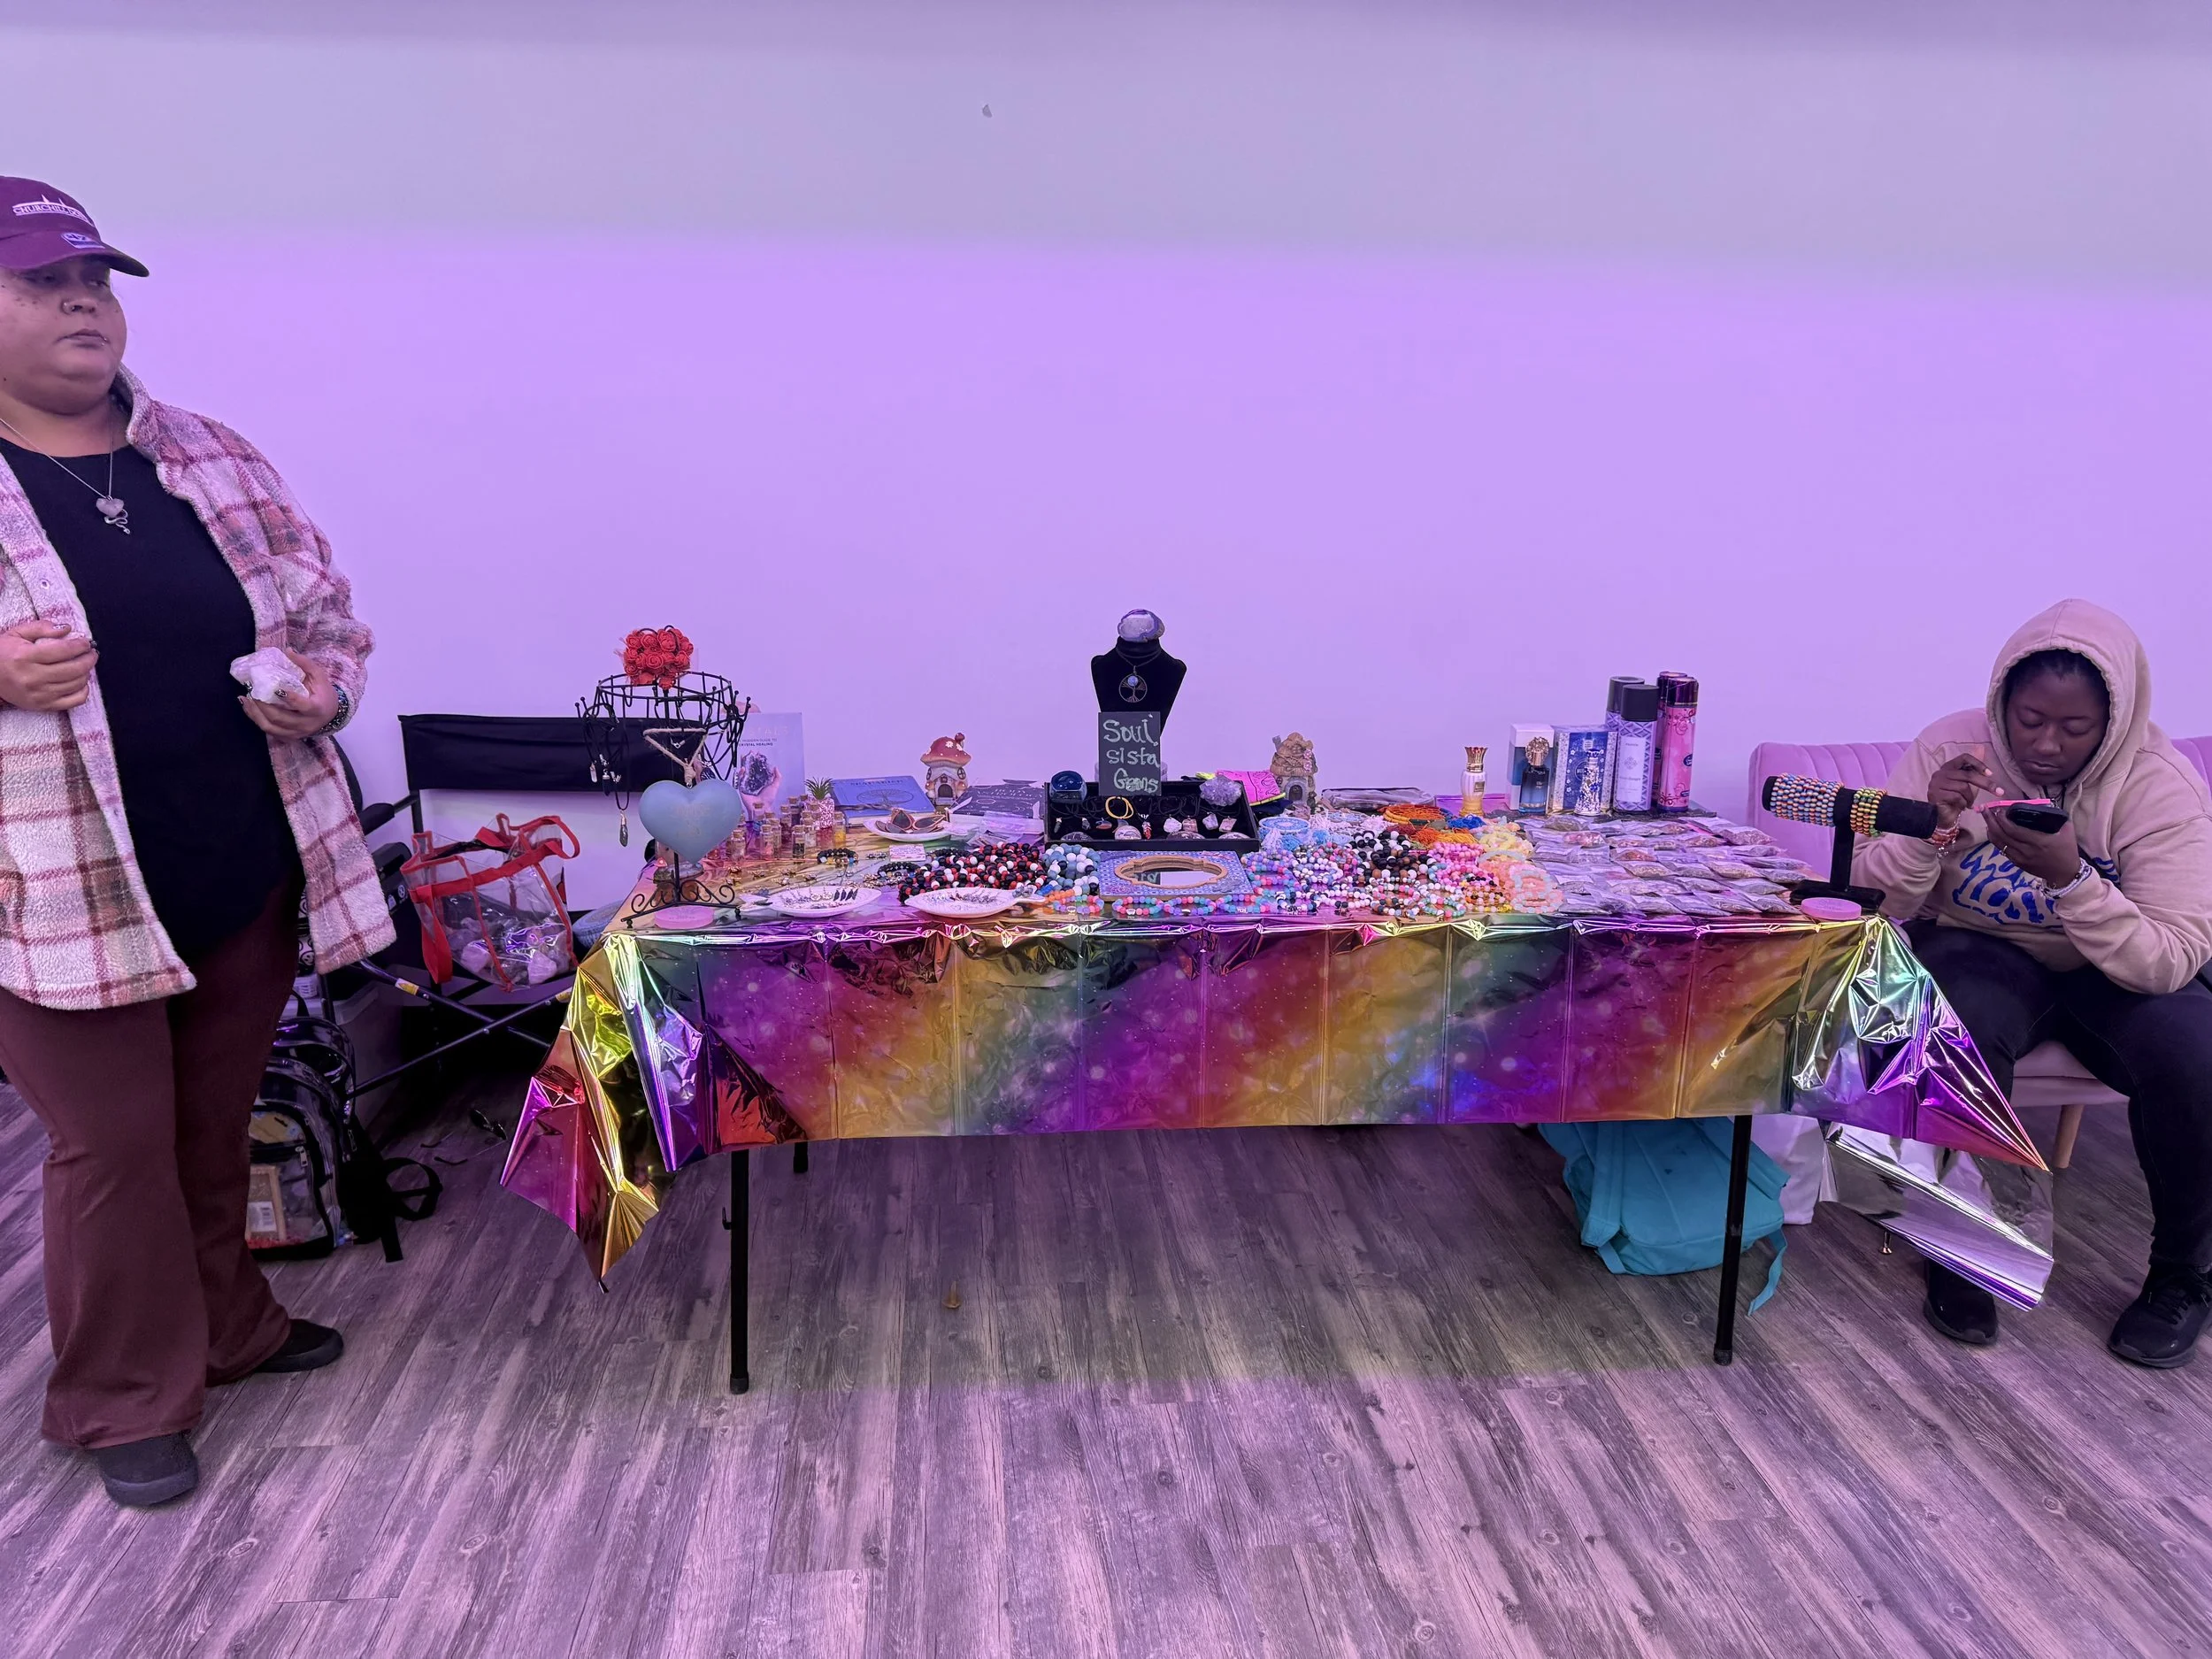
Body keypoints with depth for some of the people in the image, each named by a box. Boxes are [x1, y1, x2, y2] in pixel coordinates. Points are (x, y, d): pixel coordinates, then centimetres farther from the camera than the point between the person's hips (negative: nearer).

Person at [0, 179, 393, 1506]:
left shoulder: (215, 459, 7)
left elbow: (327, 608, 13)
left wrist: (325, 689, -7)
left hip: (248, 876, 4)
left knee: (216, 1131, 19)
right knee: (112, 1147, 7)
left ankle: (227, 1328, 41)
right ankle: (129, 1401, 27)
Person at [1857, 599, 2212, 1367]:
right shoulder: (1952, 750, -15)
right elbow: (1873, 903, -17)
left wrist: (2069, 878, -40)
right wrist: (1927, 827, -36)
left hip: (2114, 970, 1)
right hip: (1982, 950, 0)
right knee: (1965, 1024, -34)